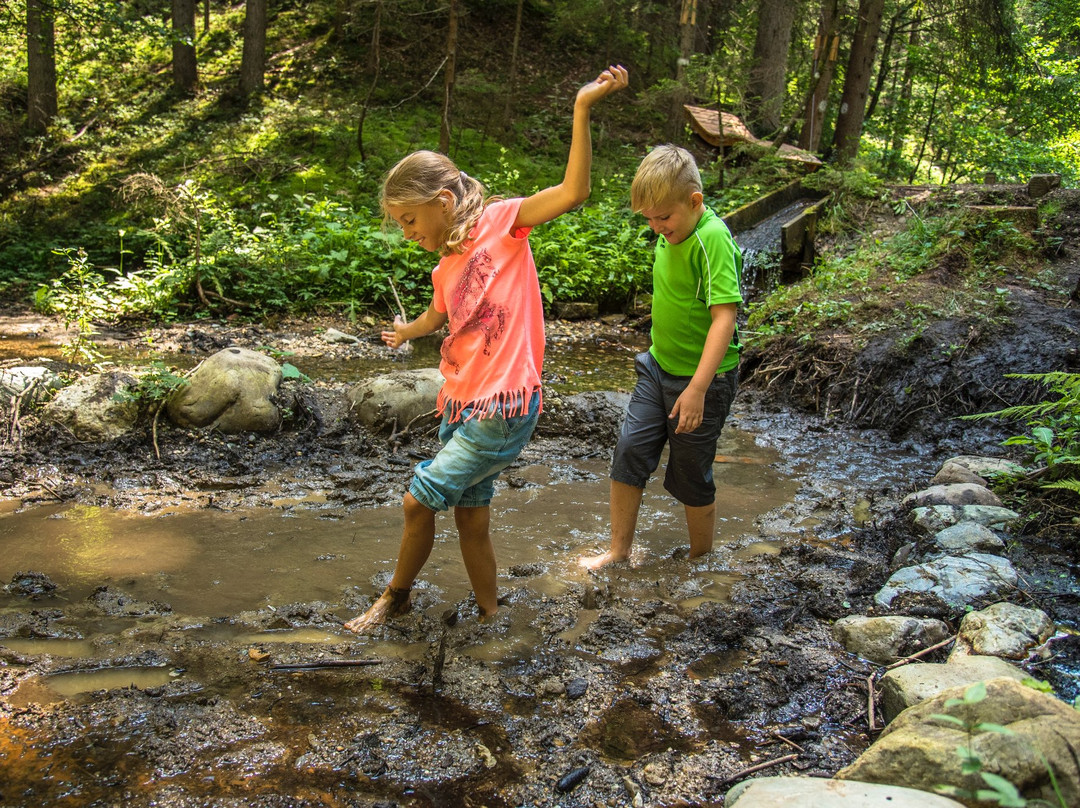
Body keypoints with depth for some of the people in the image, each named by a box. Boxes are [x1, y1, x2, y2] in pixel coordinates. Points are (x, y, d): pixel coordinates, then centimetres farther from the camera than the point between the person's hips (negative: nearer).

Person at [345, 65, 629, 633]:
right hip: (462, 408, 8)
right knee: (471, 517, 14)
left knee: (419, 500, -1)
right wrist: (404, 333, 57)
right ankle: (490, 614, 32)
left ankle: (396, 595, 24)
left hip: (502, 413, -7)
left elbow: (573, 191, -20)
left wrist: (583, 107, -29)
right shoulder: (445, 271, 12)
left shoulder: (501, 222, -7)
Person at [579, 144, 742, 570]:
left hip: (702, 378, -7)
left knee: (691, 477, 6)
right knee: (629, 451, 5)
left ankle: (700, 562, 28)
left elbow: (724, 316, -27)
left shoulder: (712, 239, -22)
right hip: (658, 366, 8)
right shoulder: (671, 233, 4)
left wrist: (697, 389, -30)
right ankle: (619, 552, 21)